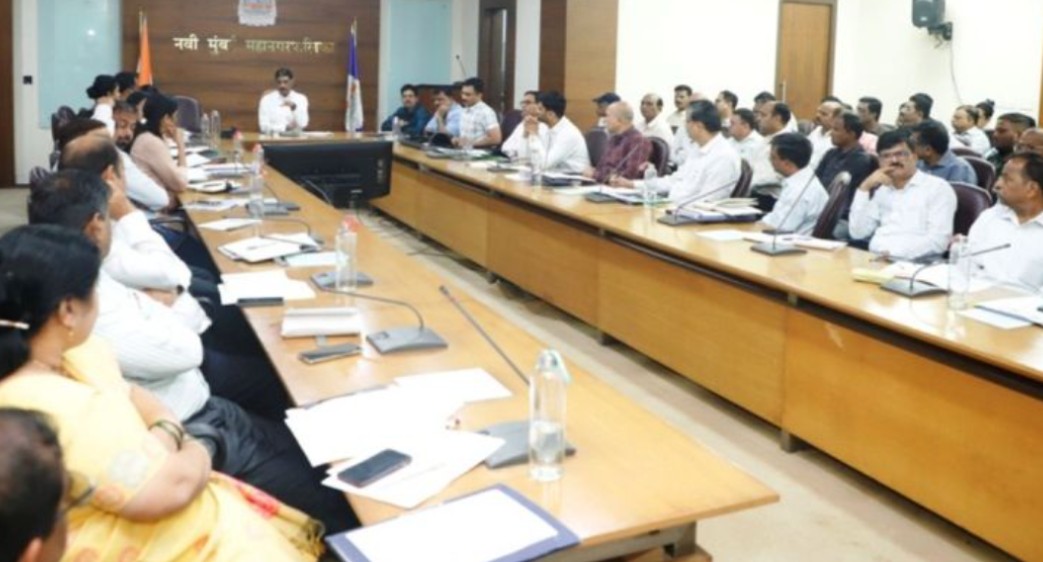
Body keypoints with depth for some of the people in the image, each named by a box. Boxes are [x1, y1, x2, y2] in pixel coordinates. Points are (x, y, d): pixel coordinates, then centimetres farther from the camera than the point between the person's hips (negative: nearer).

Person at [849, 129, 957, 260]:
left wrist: (893, 253, -20)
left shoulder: (939, 187, 3)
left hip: (914, 263, -5)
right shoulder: (882, 190, 21)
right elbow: (858, 233, 10)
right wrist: (864, 188, 4)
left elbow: (938, 240, -9)